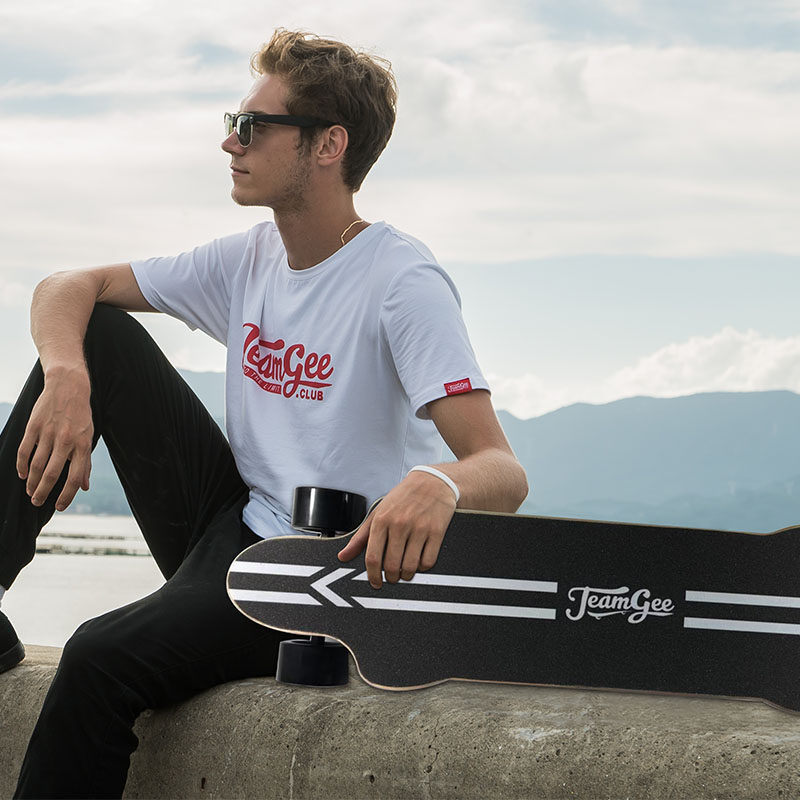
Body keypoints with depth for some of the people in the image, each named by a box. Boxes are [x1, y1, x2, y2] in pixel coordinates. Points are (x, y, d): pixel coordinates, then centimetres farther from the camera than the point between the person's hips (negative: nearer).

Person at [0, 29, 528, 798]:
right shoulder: (250, 260, 5)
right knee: (97, 333, -3)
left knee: (103, 657, -32)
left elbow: (504, 473, -27)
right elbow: (65, 289, 8)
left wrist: (438, 484, -52)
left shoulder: (403, 284, -17)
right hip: (231, 525, 8)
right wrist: (67, 381, -16)